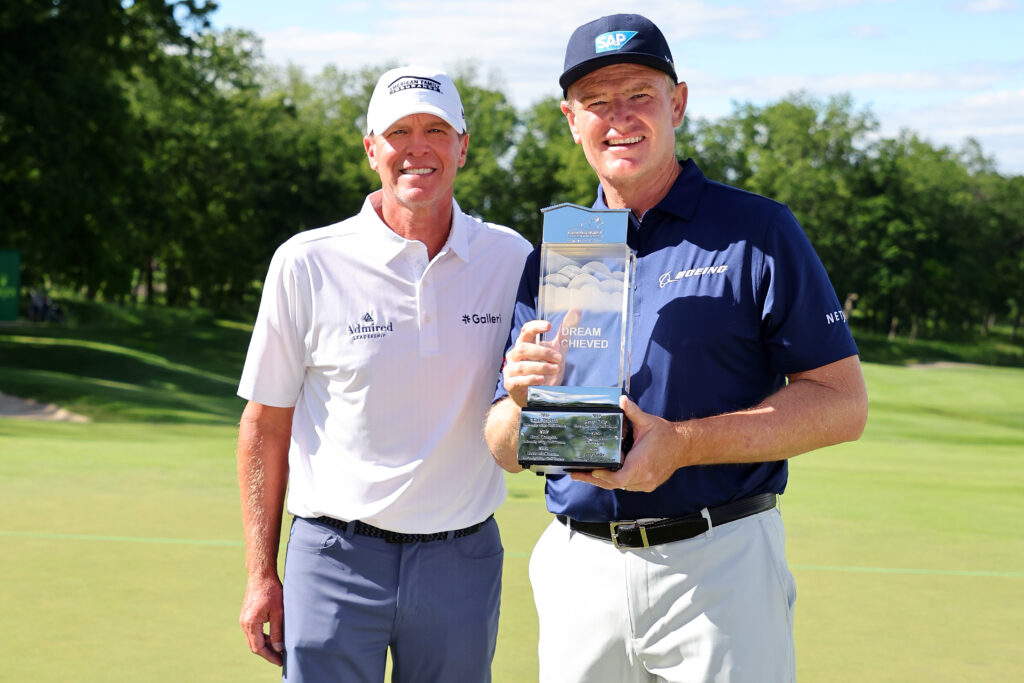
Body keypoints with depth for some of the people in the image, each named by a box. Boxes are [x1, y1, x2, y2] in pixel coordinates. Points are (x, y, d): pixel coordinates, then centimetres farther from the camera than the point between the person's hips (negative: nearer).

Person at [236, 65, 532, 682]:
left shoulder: (512, 260, 2)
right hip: (335, 558, -2)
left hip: (464, 560, 2)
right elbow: (266, 424, 2)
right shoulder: (307, 263, -3)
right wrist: (262, 575, -1)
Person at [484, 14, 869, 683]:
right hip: (578, 572, 4)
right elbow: (506, 452, 12)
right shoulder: (548, 260, 11)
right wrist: (520, 399, -12)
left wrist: (683, 444, -18)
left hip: (721, 570, -3)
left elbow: (843, 403, -8)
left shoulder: (758, 232, -1)